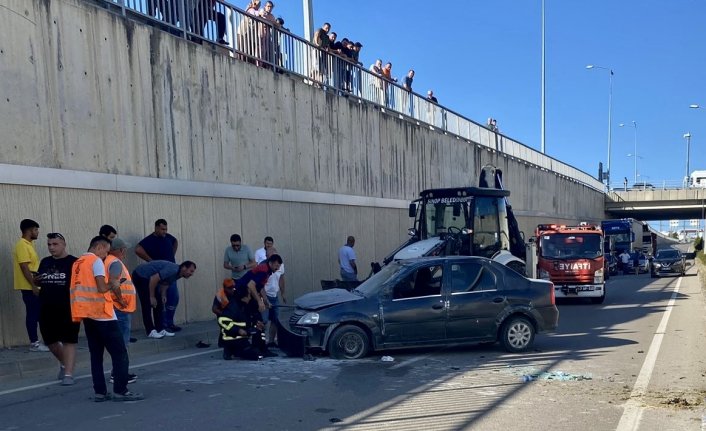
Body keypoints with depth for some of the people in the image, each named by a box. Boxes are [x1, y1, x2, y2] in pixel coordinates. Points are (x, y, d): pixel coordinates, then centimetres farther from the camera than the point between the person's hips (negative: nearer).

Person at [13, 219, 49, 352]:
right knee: (33, 314, -4)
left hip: (33, 286, 9)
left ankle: (35, 341, 17)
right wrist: (33, 286, -21)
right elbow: (24, 267, -20)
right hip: (29, 287, -9)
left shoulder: (28, 244, 15)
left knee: (37, 314, 11)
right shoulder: (22, 245, -15)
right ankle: (34, 343, 2)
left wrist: (35, 285, 20)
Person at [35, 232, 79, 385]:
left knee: (69, 341, -3)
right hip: (47, 309, 6)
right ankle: (64, 363, 39)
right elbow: (38, 282, 20)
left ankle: (68, 374, 1)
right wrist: (37, 280, -2)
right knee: (50, 340, 15)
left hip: (68, 309, -6)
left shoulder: (73, 262, -7)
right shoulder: (45, 262, 10)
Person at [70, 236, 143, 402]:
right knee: (120, 353, -2)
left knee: (96, 355, 10)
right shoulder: (96, 261, -9)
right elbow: (102, 288, -19)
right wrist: (112, 286, 1)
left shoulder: (77, 263, 16)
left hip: (87, 314, 8)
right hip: (101, 314, -8)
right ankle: (120, 390, -2)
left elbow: (84, 287, 17)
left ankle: (100, 392, 9)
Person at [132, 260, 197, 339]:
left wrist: (163, 295, -5)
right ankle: (150, 331, -4)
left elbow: (164, 283, 12)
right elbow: (154, 279, -32)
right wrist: (152, 297, -23)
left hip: (148, 278, 10)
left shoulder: (177, 274, 1)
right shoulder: (172, 270, -29)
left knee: (159, 304, 6)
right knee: (147, 305, -9)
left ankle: (160, 329, 10)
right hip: (140, 276, -10)